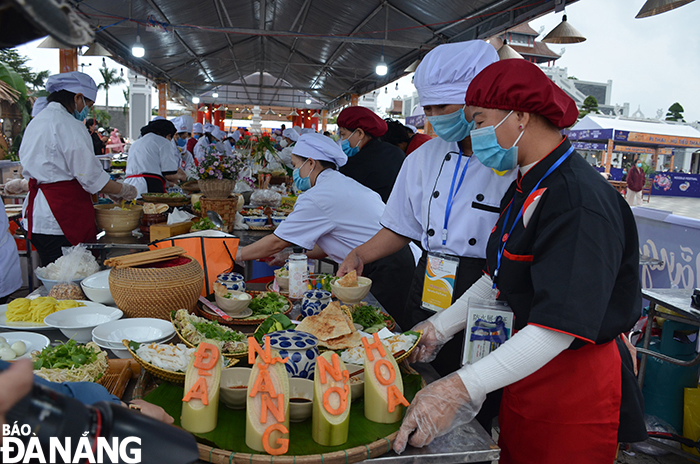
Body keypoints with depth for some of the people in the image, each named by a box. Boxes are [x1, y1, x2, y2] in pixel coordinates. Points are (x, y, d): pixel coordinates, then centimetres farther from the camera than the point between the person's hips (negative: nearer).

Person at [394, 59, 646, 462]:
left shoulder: (579, 200, -26)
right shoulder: (526, 186, 6)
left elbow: (559, 326, -32)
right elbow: (501, 278, 13)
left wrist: (460, 387, -37)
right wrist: (440, 327, 9)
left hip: (573, 385, -8)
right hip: (526, 368, 9)